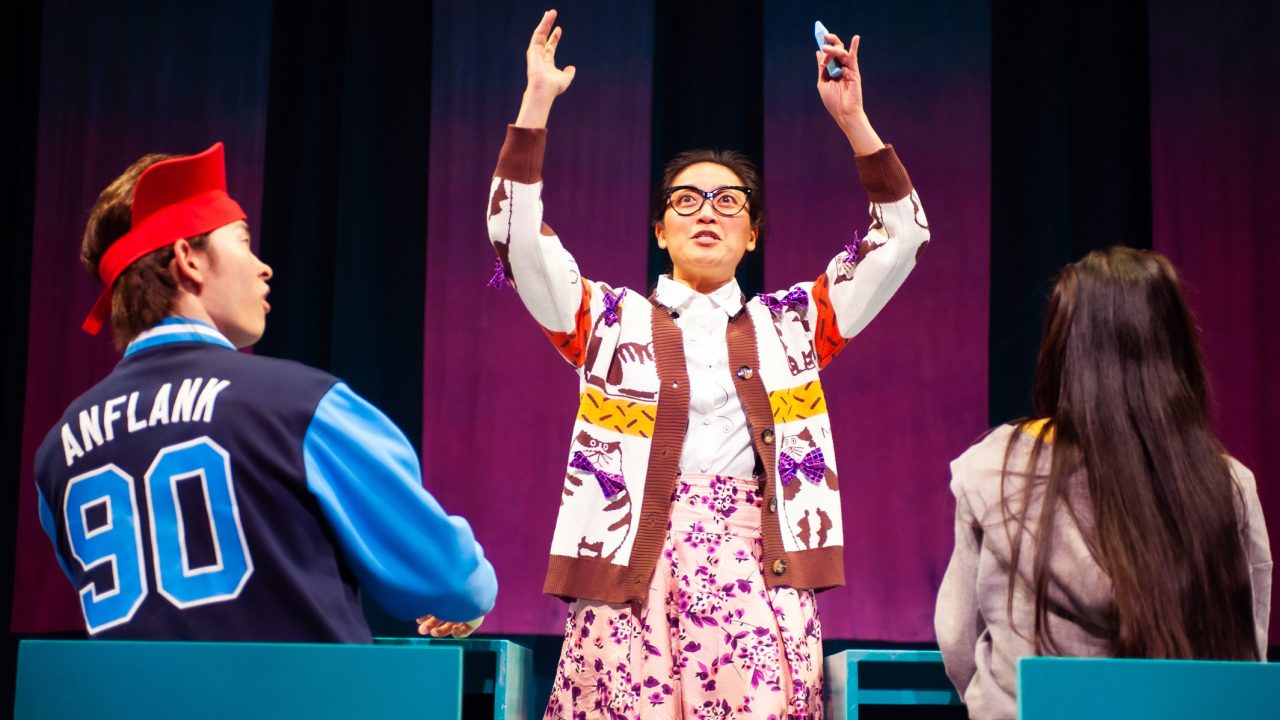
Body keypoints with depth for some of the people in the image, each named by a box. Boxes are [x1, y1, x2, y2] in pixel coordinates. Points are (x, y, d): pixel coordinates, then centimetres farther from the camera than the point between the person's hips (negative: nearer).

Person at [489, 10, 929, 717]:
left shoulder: (790, 323, 19)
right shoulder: (610, 319, 15)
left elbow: (900, 239, 15)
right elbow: (519, 238, 4)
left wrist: (853, 119, 7)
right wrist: (536, 102, 0)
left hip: (758, 570, 1)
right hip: (634, 568, -1)